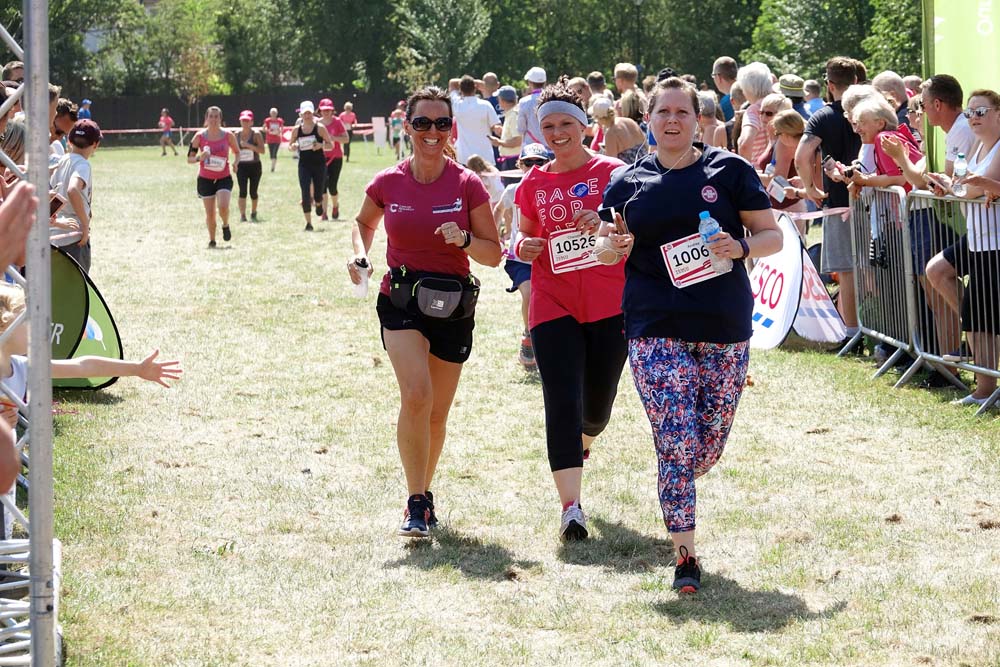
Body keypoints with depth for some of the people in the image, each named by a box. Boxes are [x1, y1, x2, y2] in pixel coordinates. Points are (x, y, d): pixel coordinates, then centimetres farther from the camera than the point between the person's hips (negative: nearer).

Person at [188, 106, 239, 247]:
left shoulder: (228, 136, -3)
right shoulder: (199, 137, -4)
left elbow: (237, 152, 13)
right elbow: (189, 159, 0)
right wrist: (199, 158, -21)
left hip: (224, 178, -1)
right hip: (205, 179, 1)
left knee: (223, 206, -21)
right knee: (210, 213, 2)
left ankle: (226, 225, 11)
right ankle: (212, 240, 23)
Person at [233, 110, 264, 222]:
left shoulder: (256, 134, -7)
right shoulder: (237, 134, 4)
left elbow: (262, 150, -15)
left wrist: (249, 145, -25)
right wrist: (235, 162, 8)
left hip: (255, 166, -1)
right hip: (241, 166, 1)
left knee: (253, 192, 6)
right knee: (243, 191, -13)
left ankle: (253, 213, 30)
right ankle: (242, 215, -16)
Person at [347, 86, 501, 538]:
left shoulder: (467, 185, -5)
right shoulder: (388, 184, -2)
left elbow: (494, 254, -1)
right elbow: (363, 221, 19)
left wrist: (464, 240, -21)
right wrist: (359, 255, -1)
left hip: (454, 306, 1)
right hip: (401, 301, -1)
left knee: (437, 414, 10)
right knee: (416, 395, -23)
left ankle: (422, 493, 34)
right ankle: (417, 503, -14)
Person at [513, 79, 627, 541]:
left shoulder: (612, 173, -1)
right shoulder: (534, 184, 9)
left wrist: (607, 224, -22)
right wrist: (523, 248, -3)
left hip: (610, 306, -1)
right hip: (553, 308, 1)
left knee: (597, 404, 10)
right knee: (562, 403, -12)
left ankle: (581, 447, 47)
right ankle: (570, 506, -16)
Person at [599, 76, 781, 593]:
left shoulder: (729, 171, 3)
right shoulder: (628, 182, 8)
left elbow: (773, 236, 5)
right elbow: (608, 249, 15)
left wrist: (741, 248, -16)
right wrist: (612, 247, -9)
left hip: (725, 331, 1)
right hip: (655, 331, -1)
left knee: (708, 447, 8)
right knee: (676, 443, -11)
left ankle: (675, 488, 42)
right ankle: (684, 555, -4)